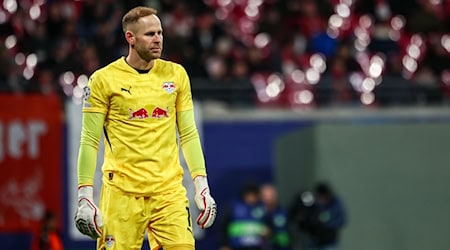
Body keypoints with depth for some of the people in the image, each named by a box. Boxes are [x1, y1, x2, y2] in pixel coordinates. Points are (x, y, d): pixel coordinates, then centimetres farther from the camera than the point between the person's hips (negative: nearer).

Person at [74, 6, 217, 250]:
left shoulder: (176, 74, 9)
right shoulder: (103, 79, -1)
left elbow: (188, 134, 14)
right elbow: (89, 141, 0)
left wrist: (201, 185, 6)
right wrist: (85, 196, -7)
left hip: (169, 189, 3)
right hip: (121, 191, -2)